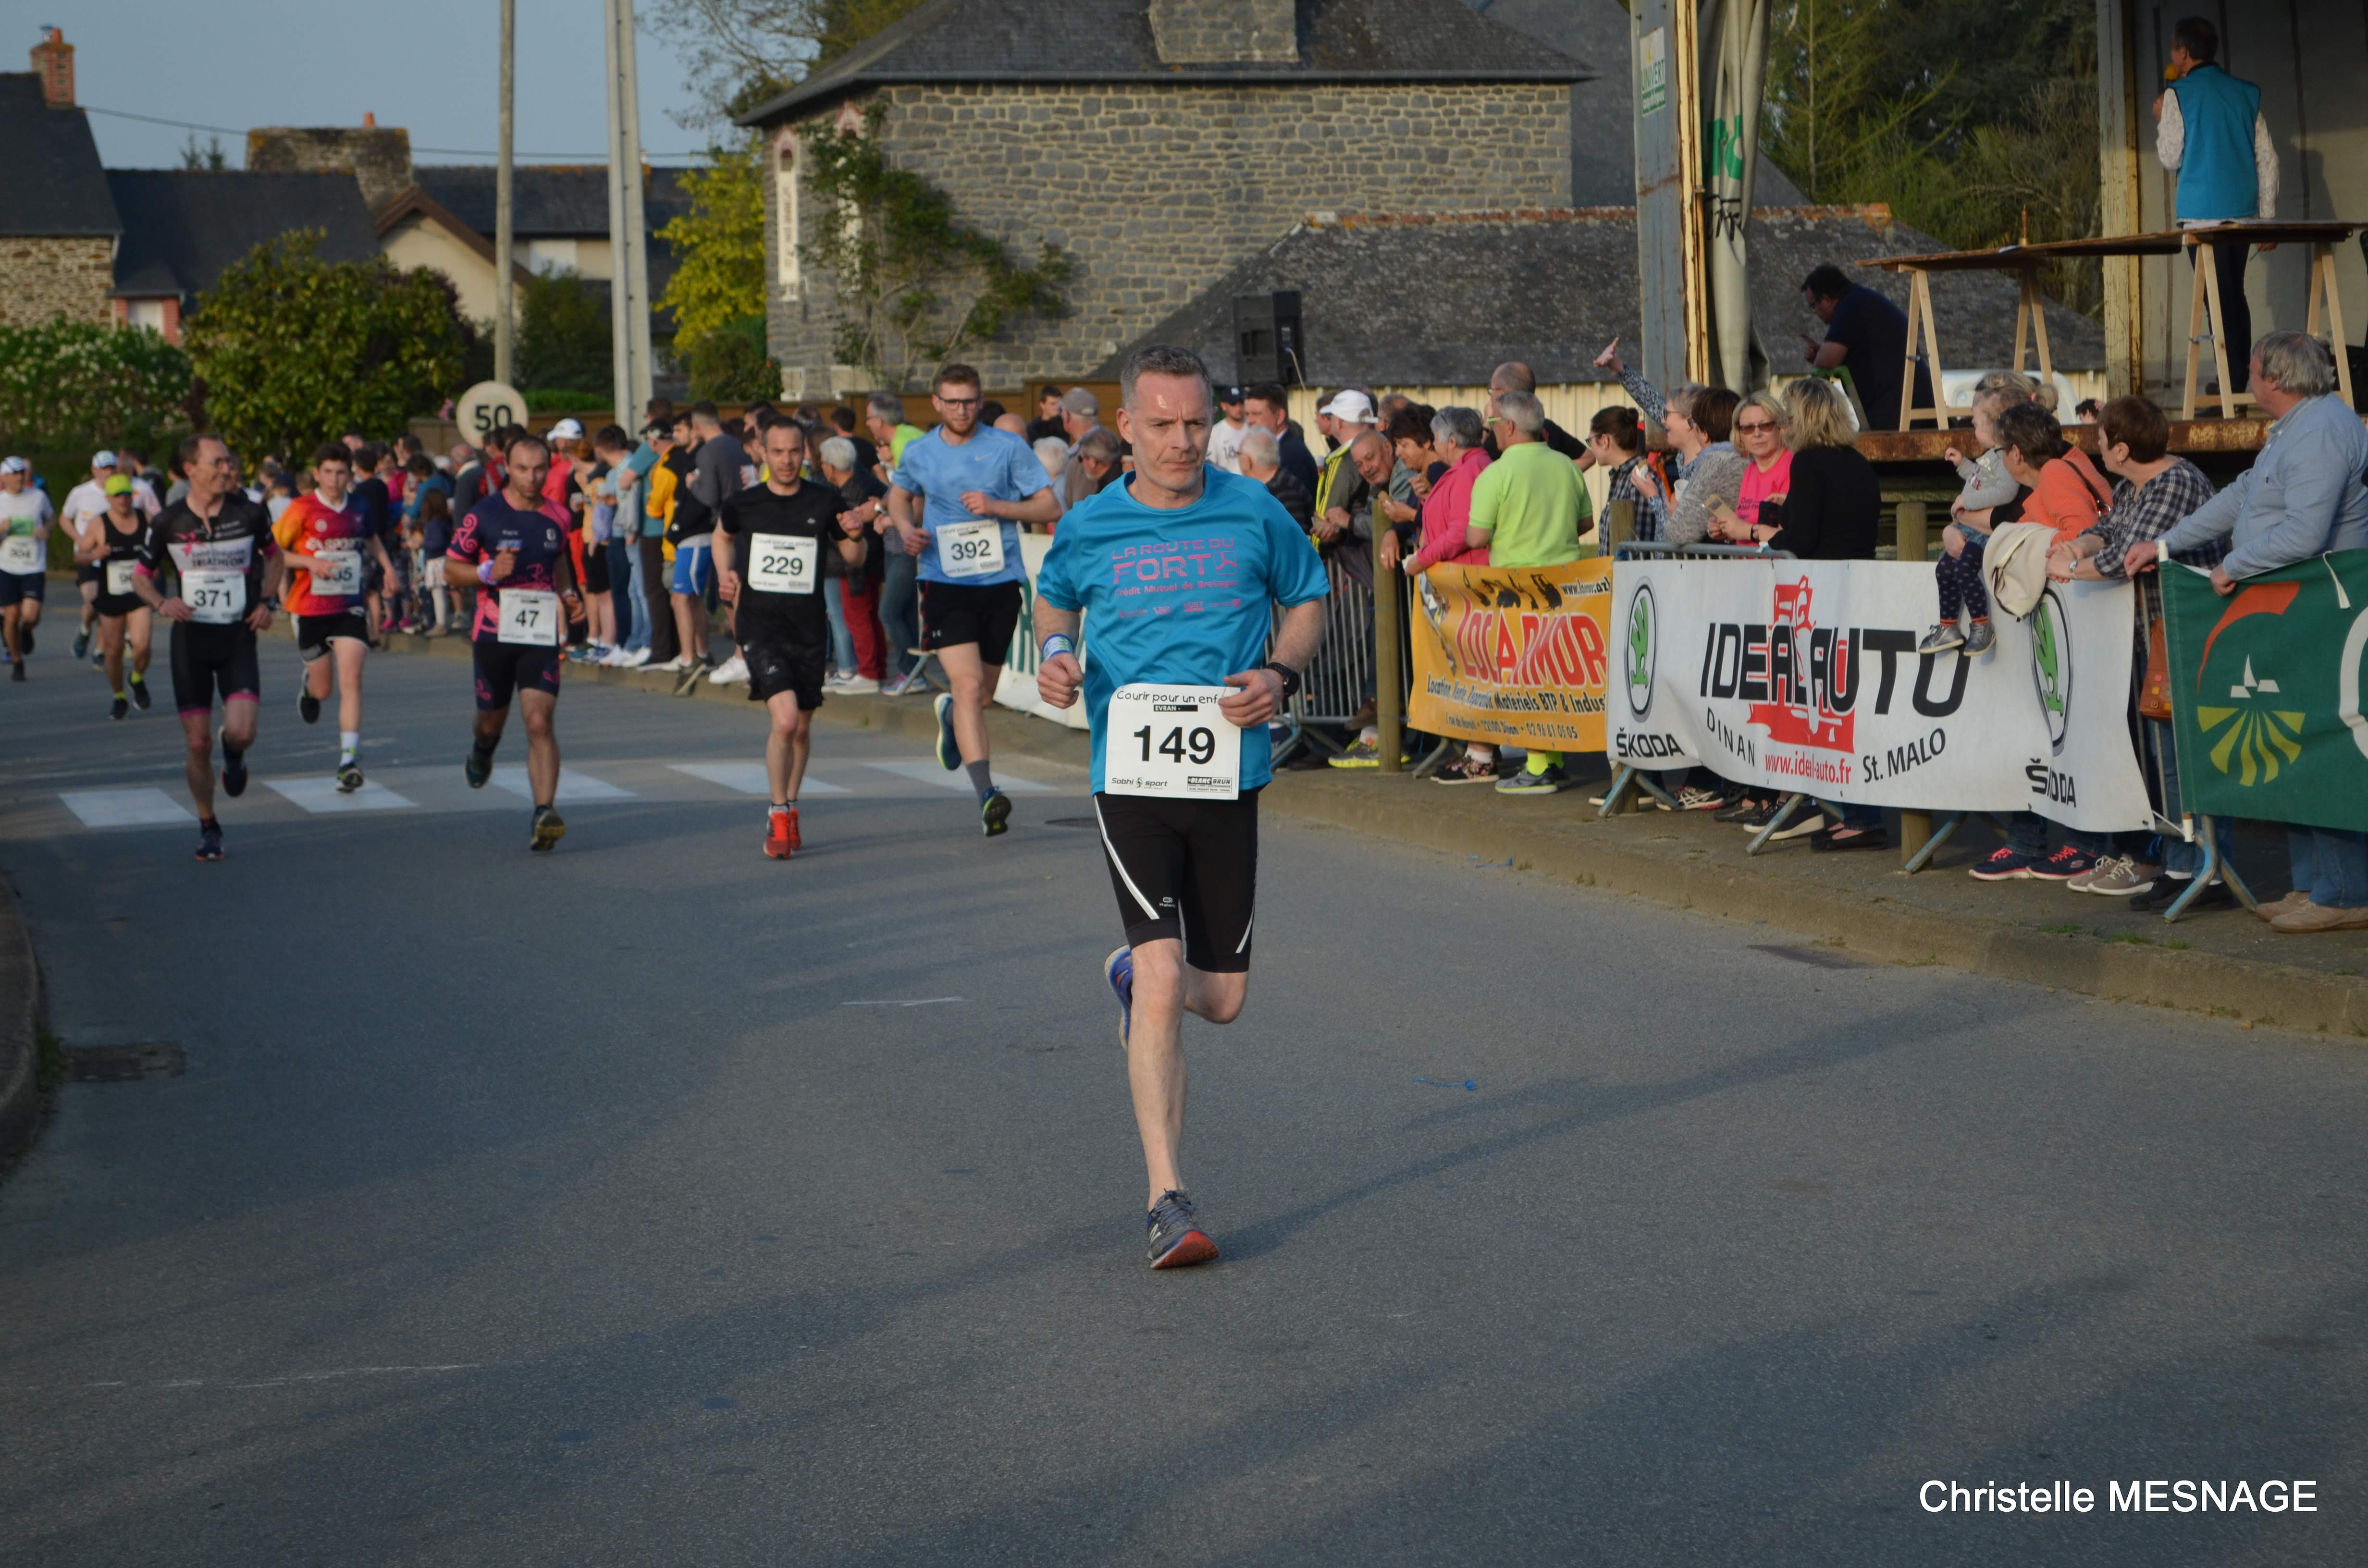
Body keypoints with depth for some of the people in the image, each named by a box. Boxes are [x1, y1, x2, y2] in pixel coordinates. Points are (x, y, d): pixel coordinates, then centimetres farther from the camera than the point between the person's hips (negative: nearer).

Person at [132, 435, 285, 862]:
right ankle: (208, 827, 20)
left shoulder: (250, 513, -3)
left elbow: (273, 556, 16)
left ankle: (234, 756, 21)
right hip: (191, 638, 0)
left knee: (241, 732, -18)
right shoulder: (168, 522, -4)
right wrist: (162, 603, -12)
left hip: (239, 636, 0)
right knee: (198, 742, 1)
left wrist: (266, 601, 2)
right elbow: (140, 576, 8)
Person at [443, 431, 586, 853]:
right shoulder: (484, 515, -7)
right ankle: (482, 750, 54)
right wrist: (488, 572, -18)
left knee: (540, 722, -14)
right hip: (494, 632, -1)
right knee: (493, 720, 16)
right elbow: (451, 567, 0)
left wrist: (568, 596, 7)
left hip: (541, 633, 1)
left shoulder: (557, 517, 4)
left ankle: (544, 813, -20)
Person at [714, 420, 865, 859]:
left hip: (809, 628, 2)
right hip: (760, 628, -2)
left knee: (802, 727, 12)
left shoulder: (826, 503, -1)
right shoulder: (743, 504, -1)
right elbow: (723, 536, 23)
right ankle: (778, 815, -4)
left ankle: (790, 808, 35)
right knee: (785, 719, -19)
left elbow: (853, 562, 10)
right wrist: (725, 573, 7)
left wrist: (855, 538, -10)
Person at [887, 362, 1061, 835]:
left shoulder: (1007, 448, -1)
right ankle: (987, 796, -23)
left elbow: (1050, 507, -1)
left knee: (983, 694, 13)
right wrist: (906, 527, 3)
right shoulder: (918, 454, 4)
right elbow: (899, 495, 24)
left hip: (1000, 583, 1)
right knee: (969, 685, -18)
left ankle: (950, 714, 51)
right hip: (945, 583, -1)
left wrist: (996, 506, -15)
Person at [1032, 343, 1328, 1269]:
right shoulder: (1090, 530, 1)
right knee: (1165, 983, -15)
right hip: (1129, 777, -2)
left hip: (1229, 776, 2)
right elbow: (1053, 599, 21)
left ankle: (1134, 977, 46)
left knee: (1223, 998, 9)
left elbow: (1306, 602, 15)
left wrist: (1280, 674, -5)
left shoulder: (1254, 514, 1)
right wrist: (1054, 656, -1)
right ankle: (1168, 1201, -11)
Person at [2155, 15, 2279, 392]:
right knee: (2235, 296, 12)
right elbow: (2268, 159, 9)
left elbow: (2170, 158, -1)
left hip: (2202, 214, -5)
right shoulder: (2246, 94, 10)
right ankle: (2241, 381, 12)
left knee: (2219, 300, -5)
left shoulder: (2178, 96, -5)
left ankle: (2232, 385, -9)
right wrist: (2268, 219, 13)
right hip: (2242, 210, 5)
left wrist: (2160, 120, 16)